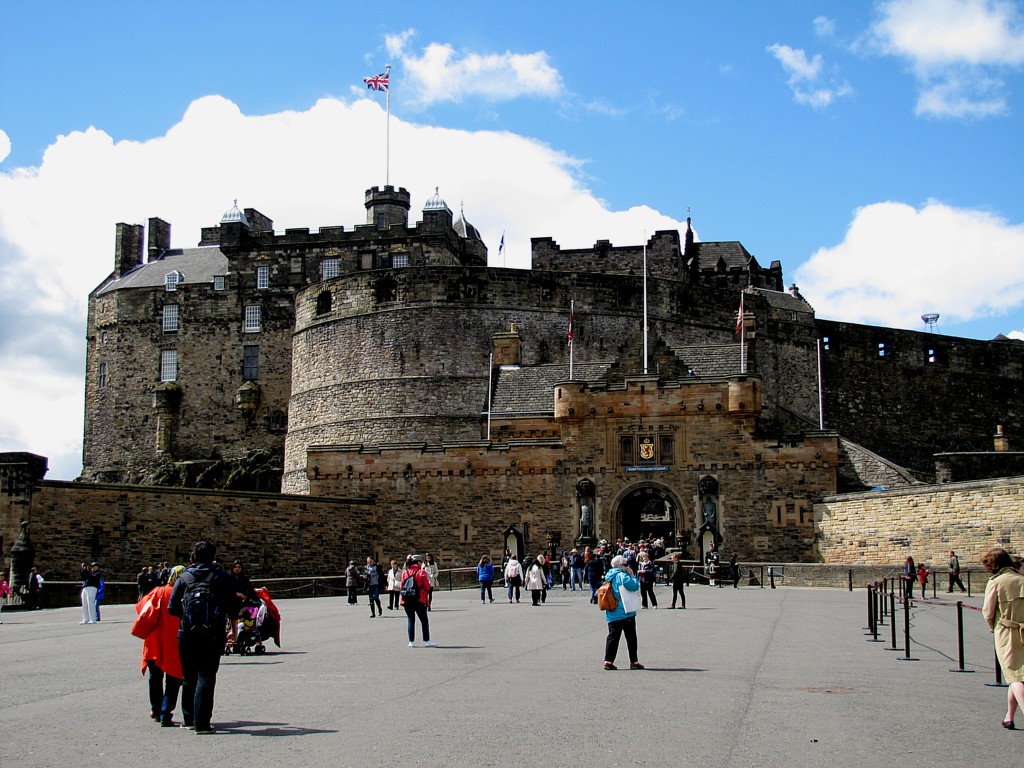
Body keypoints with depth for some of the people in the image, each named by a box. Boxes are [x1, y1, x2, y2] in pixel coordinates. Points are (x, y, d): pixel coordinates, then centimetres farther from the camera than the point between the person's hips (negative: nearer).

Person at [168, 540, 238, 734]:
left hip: (187, 634, 2)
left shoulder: (183, 577, 7)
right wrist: (228, 615, 20)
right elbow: (233, 606, -1)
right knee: (206, 677, -1)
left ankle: (188, 718, 26)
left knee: (189, 677, 16)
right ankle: (201, 722, -9)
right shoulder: (222, 576, 2)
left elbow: (172, 608, 3)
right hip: (214, 634, -2)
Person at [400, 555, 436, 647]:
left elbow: (402, 586, 6)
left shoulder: (404, 572, 5)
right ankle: (427, 641, 2)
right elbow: (427, 587, -8)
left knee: (411, 620, 11)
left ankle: (411, 642, 9)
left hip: (407, 600, 4)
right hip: (419, 600, -4)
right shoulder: (421, 572, -8)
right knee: (424, 620, 5)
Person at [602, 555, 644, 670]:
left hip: (611, 614, 7)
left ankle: (608, 661, -4)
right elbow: (634, 586, -18)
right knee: (631, 638, 4)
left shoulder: (609, 576, 12)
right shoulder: (622, 576, -14)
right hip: (625, 613, -7)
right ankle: (634, 662, 10)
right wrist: (632, 575, -4)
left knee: (612, 636, 5)